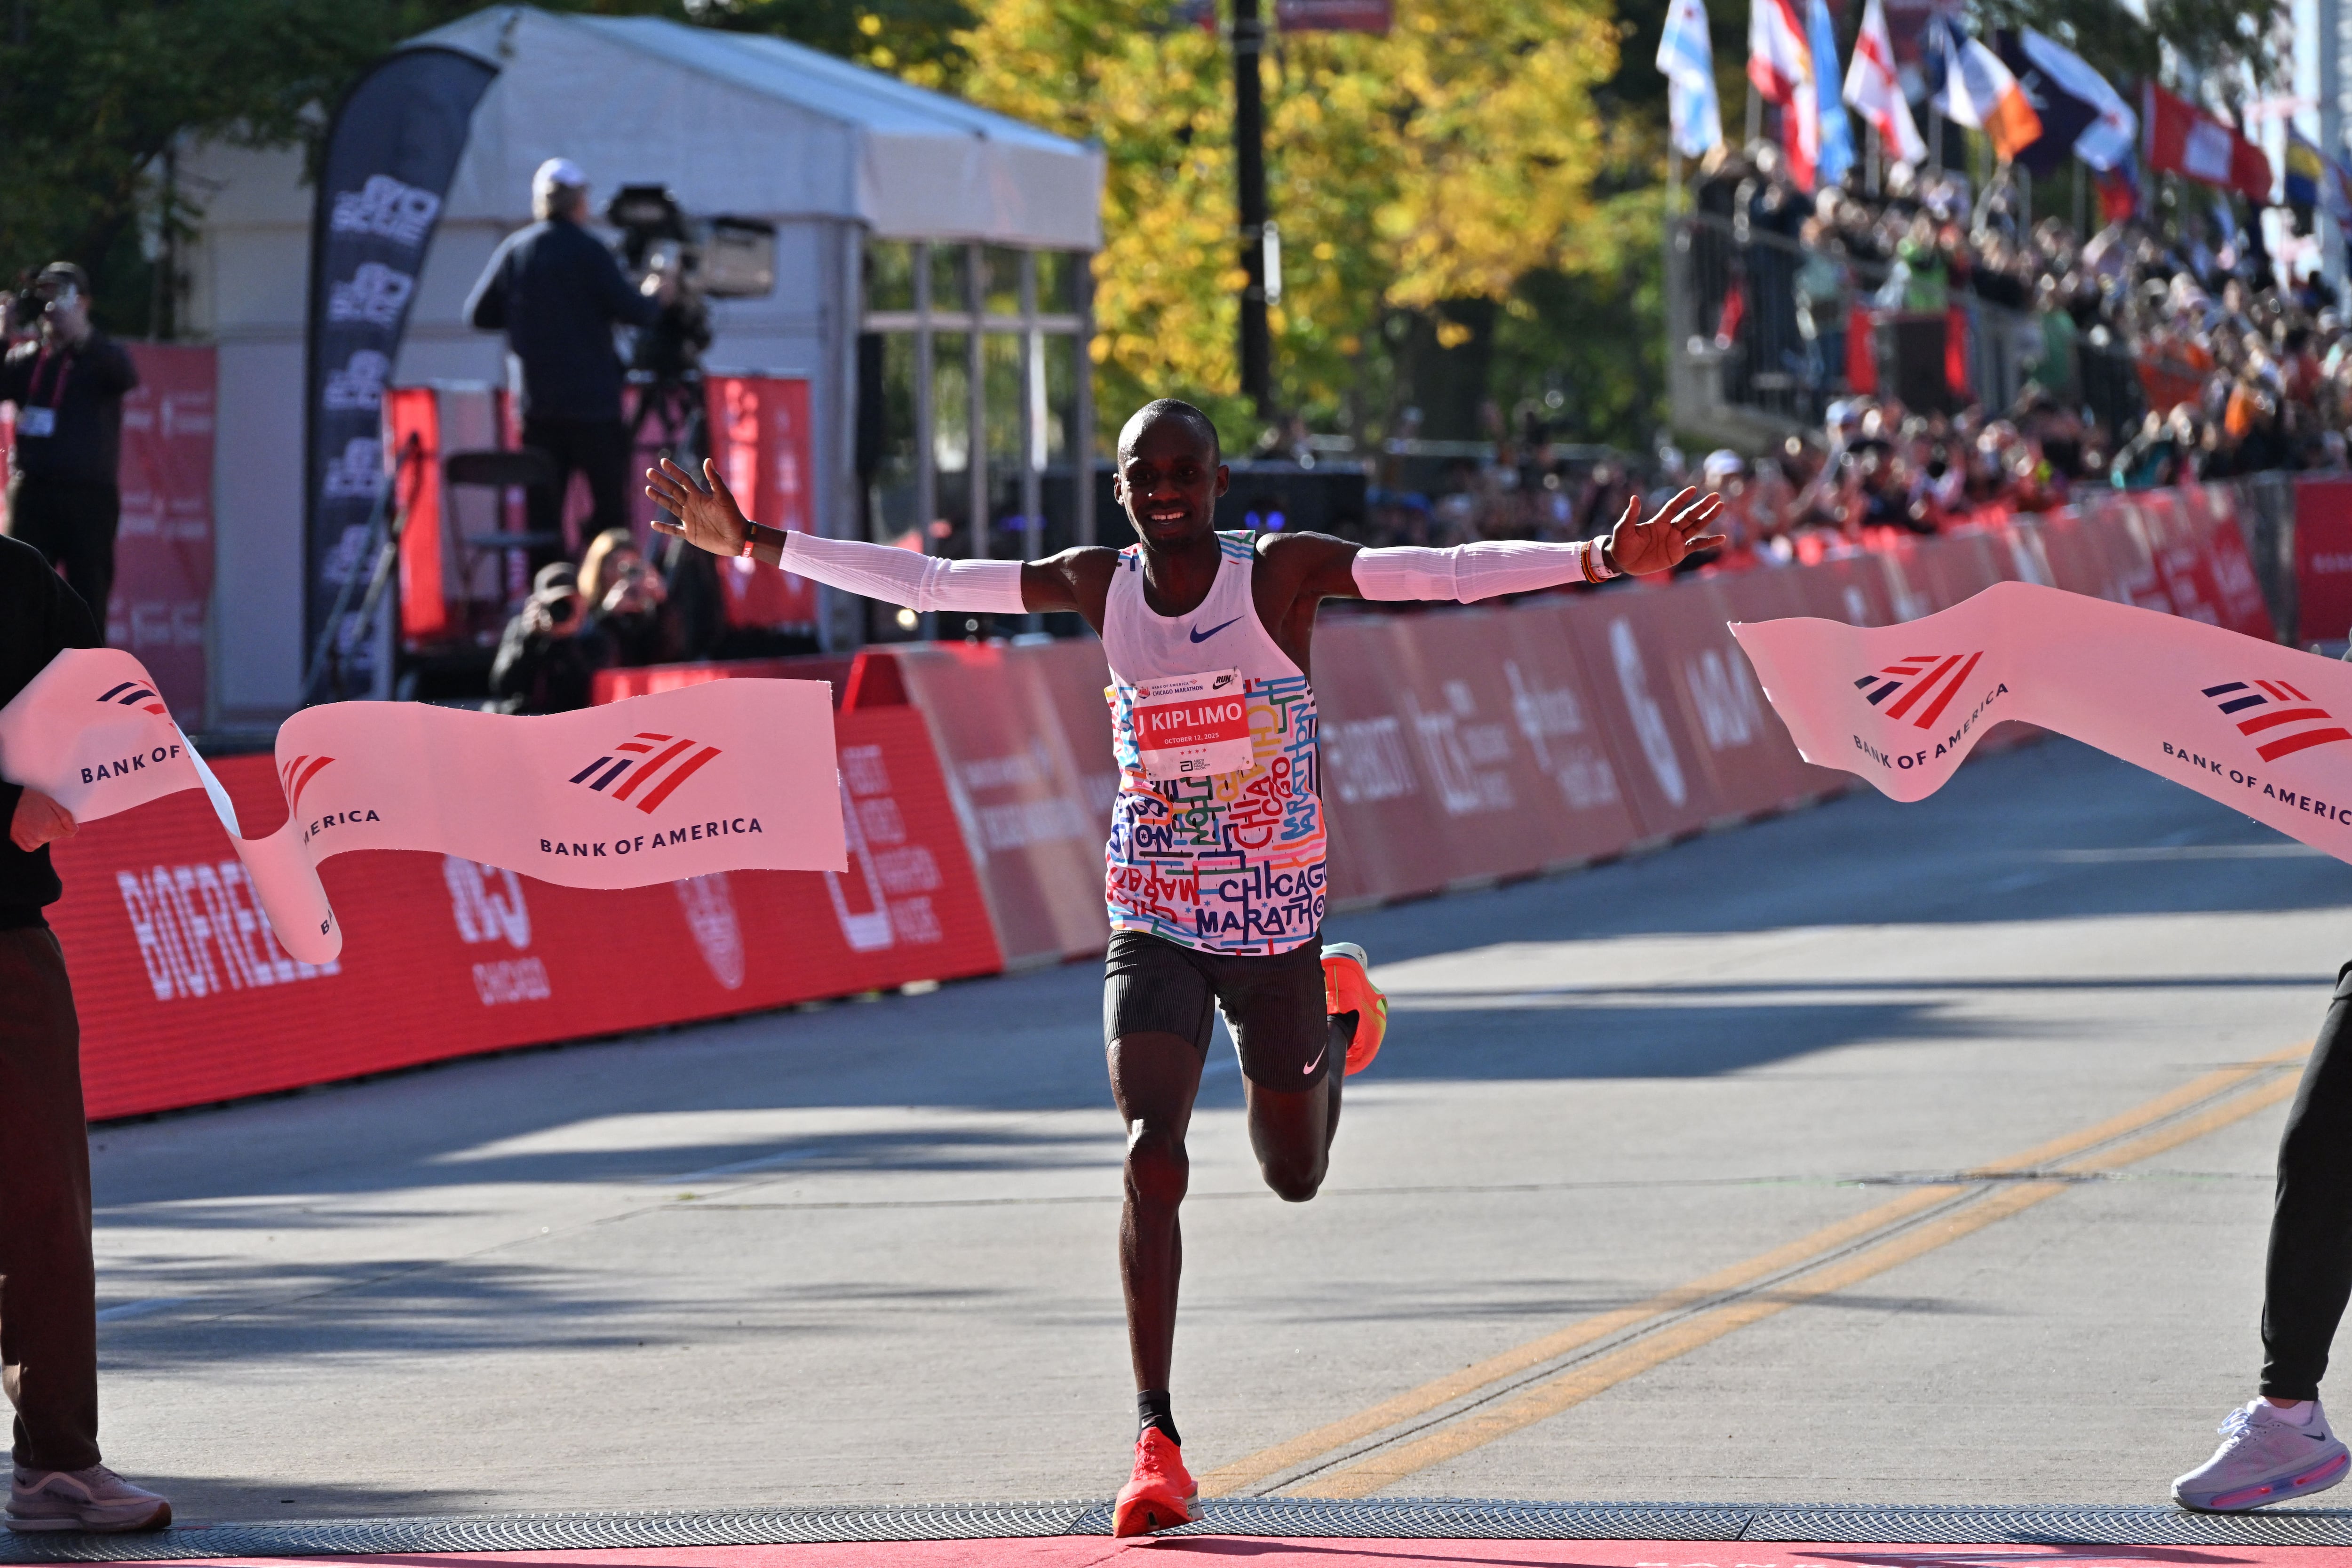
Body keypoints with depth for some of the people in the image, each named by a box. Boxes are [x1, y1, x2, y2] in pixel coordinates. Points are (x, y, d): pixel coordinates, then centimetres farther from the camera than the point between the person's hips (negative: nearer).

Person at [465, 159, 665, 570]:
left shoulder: (515, 250, 3)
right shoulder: (587, 251, -10)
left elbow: (479, 315, 8)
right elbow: (633, 312, -12)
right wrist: (656, 297, 9)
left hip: (537, 401, 4)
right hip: (592, 401, -4)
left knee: (543, 508, 6)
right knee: (610, 504, 4)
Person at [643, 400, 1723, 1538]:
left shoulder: (1280, 575, -11)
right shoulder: (1099, 586, -2)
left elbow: (1449, 573, -21)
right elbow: (924, 582, 5)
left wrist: (1602, 560, -32)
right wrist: (755, 545, 5)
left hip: (1276, 924, -1)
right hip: (1153, 927, 1)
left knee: (1294, 1177, 15)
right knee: (1151, 1161, -16)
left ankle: (1339, 1018, 49)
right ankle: (1156, 1443, -12)